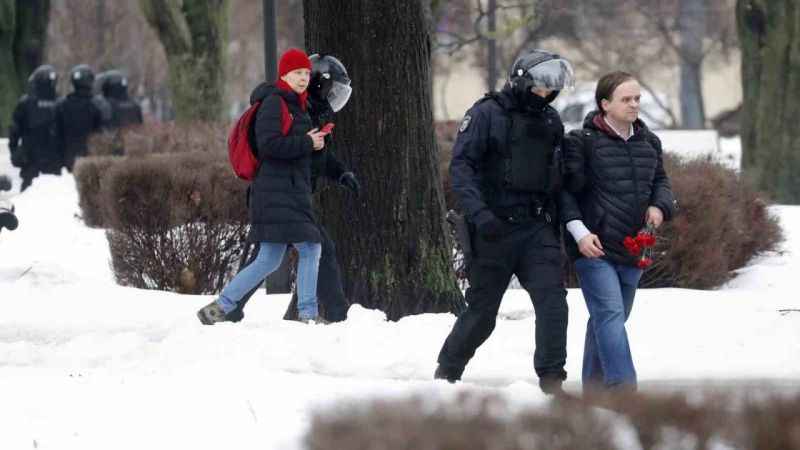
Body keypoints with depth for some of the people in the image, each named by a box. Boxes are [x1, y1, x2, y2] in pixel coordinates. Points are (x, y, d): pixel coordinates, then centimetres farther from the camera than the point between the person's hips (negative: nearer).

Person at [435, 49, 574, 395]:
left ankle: (551, 380, -11)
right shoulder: (487, 114, -6)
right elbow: (460, 167, -13)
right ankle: (446, 373, 25)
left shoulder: (551, 122, 12)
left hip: (537, 228, 4)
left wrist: (555, 224, 14)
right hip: (494, 230, -4)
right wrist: (479, 213, -25)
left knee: (552, 300, -13)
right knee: (482, 311, 5)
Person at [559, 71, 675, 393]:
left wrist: (660, 206, 1)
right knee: (610, 314, -17)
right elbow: (565, 189, -7)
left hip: (631, 247, 7)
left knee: (611, 317, 15)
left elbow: (660, 181, 22)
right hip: (594, 246, -7)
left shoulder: (648, 142, 11)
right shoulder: (581, 141, -8)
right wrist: (579, 231, -16)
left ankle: (593, 389, 27)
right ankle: (623, 389, -24)